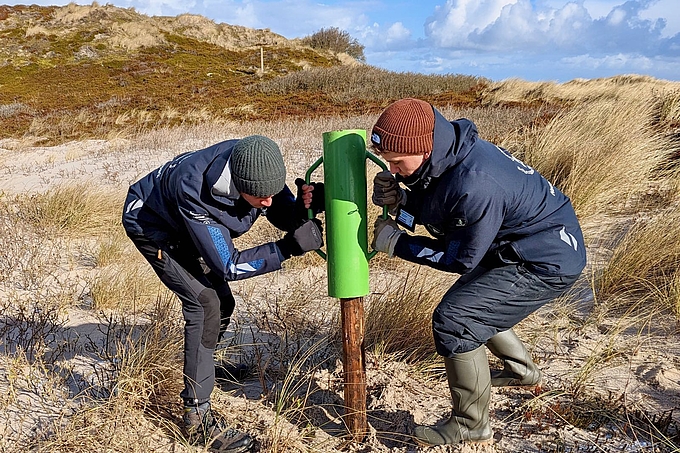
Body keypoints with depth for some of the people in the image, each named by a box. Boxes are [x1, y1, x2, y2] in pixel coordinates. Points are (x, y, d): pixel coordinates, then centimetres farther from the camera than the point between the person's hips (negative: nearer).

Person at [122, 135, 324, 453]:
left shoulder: (258, 169, -26)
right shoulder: (196, 192, -43)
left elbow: (284, 215, -10)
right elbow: (227, 266, -35)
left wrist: (304, 206, -32)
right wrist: (289, 247, -42)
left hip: (188, 226, 7)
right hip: (150, 224, -7)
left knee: (222, 303, 9)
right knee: (205, 305, -20)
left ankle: (200, 366, 37)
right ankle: (197, 418, -12)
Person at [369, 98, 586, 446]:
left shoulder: (474, 187, -35)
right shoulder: (447, 154, -7)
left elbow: (461, 259, -22)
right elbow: (434, 212, 6)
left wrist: (396, 243, -16)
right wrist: (400, 200, -14)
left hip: (546, 262, -10)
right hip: (521, 247, 10)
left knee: (454, 318, -16)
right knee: (475, 300, 26)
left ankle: (471, 426, 1)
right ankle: (521, 370, 48)